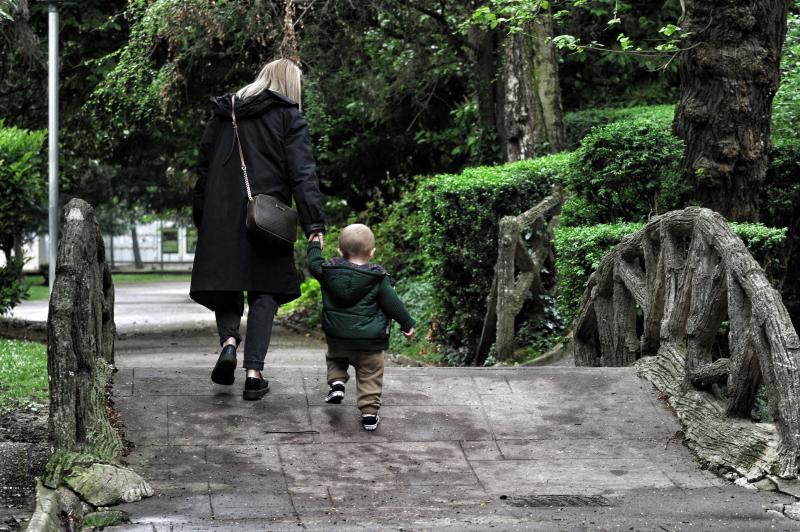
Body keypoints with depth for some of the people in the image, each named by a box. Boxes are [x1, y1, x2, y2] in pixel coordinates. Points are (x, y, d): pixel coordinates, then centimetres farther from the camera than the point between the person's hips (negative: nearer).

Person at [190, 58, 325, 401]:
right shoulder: (289, 118, 2)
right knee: (264, 293, 3)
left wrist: (200, 219, 21)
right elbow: (303, 175, -8)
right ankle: (254, 372, -4)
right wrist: (314, 225, -11)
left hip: (220, 218, 3)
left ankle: (228, 340, -14)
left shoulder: (222, 115, 15)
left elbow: (204, 170, 16)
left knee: (226, 285, 13)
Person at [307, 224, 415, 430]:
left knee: (335, 359, 31)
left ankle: (336, 382, 8)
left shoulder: (329, 270, -4)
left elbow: (314, 265, 17)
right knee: (370, 375, 9)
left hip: (337, 337, 3)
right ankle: (369, 411, 5)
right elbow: (392, 303, -5)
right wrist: (407, 324, 7)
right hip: (369, 342, -3)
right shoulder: (378, 278, -10)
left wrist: (314, 246, 35)